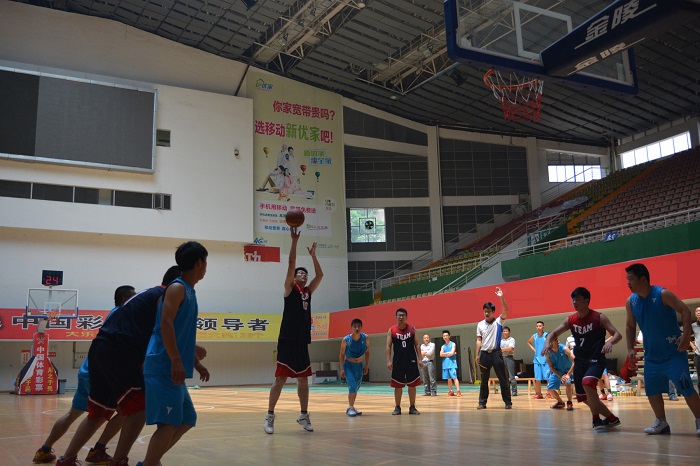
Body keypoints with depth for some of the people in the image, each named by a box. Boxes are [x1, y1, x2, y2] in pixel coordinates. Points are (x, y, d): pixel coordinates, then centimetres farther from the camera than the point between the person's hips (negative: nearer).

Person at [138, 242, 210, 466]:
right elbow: (166, 324, -20)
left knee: (186, 420, 15)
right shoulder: (177, 287, -8)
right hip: (163, 368, -10)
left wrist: (196, 363, 27)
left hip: (171, 369, 10)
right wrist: (177, 361, -24)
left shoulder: (188, 291, 20)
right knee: (169, 423, -13)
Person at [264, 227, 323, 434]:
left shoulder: (308, 291, 16)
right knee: (280, 378, -6)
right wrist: (294, 240, -14)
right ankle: (270, 416, 2)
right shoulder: (290, 288, 0)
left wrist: (313, 255, 13)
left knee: (303, 379, 11)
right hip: (287, 341, -6)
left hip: (302, 341, 6)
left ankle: (304, 415, 21)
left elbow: (320, 275, 13)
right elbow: (291, 264, -10)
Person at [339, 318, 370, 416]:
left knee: (356, 388, 12)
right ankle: (350, 408, -10)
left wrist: (366, 366, 0)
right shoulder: (346, 340, -18)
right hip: (348, 365, -4)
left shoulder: (365, 338, -12)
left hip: (359, 365, 4)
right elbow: (342, 354, -9)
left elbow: (367, 352, 1)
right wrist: (342, 369, -13)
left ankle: (351, 407, 27)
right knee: (352, 385, -19)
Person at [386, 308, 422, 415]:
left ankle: (412, 407, 14)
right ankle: (397, 407, 14)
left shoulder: (412, 329, 3)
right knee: (398, 385, 4)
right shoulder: (391, 330, 0)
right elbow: (388, 346, -2)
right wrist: (389, 361, -11)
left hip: (411, 360, 1)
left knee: (412, 384, 4)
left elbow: (417, 345, 3)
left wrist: (419, 359, -4)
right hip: (398, 361, -1)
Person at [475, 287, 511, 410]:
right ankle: (482, 402, 12)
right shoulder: (480, 324, 8)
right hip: (484, 354, 3)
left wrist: (502, 297, -26)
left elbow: (505, 311, -16)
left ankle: (508, 402, 5)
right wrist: (477, 355, 4)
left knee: (503, 379, 0)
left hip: (496, 353, -2)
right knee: (484, 380, 7)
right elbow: (479, 341, 9)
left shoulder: (498, 322, 1)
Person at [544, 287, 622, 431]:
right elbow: (554, 333, 5)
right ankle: (611, 418, 30)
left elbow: (617, 334, -12)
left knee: (587, 383, -32)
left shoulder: (599, 318, -10)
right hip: (580, 361, 6)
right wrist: (548, 342, -18)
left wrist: (610, 342, -35)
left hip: (596, 359, -6)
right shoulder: (570, 320, 3)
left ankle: (596, 420, -16)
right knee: (585, 397, 8)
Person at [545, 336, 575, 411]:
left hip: (567, 370, -4)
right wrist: (560, 376, -23)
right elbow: (551, 367, -11)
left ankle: (569, 403, -13)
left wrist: (568, 374, -34)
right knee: (549, 389, 1)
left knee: (568, 383, -32)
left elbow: (575, 362, -30)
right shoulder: (547, 352, -17)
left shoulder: (564, 349, -27)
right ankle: (560, 402, 27)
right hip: (556, 372, 4)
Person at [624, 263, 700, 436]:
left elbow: (685, 311, -15)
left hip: (674, 353, -6)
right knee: (651, 390, 6)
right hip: (651, 356, 6)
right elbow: (630, 326, 12)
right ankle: (661, 423, 22)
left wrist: (686, 335, -25)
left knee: (686, 388, -7)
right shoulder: (630, 302, 1)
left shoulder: (663, 294, -15)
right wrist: (630, 349, 6)